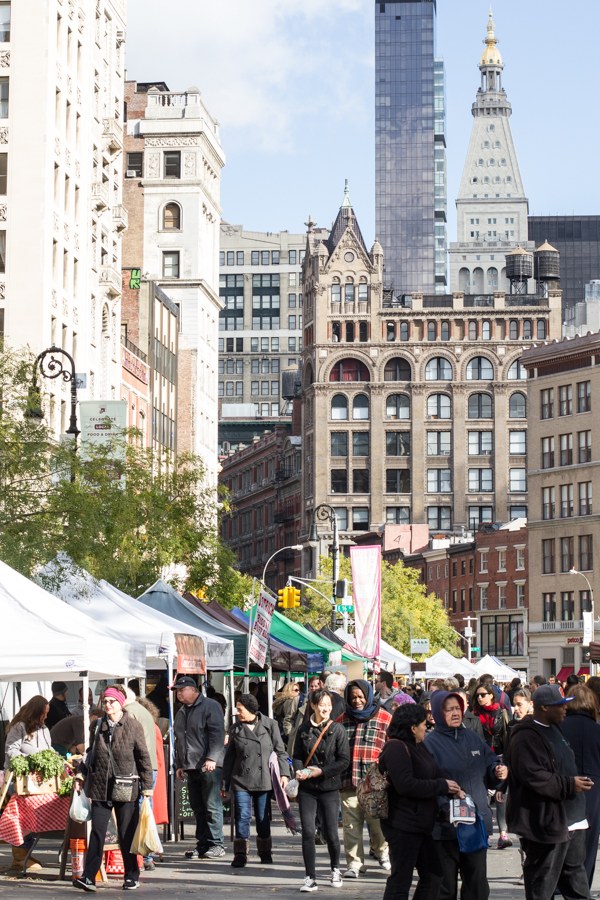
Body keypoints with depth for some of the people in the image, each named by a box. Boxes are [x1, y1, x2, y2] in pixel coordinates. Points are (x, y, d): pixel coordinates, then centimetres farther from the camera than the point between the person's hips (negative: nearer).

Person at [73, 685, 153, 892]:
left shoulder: (133, 727, -4)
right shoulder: (98, 726, 8)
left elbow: (143, 757, -2)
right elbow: (91, 753, 20)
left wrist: (147, 785, -4)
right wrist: (81, 773, 9)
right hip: (100, 788, 3)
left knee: (126, 834, 6)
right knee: (97, 833, -2)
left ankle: (132, 877, 18)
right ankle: (88, 877, -3)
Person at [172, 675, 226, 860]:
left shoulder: (210, 706, -4)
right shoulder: (181, 713, 21)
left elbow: (217, 733, -13)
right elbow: (179, 740, 27)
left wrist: (212, 758, -21)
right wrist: (179, 764, 21)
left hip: (209, 766, -8)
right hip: (190, 767, 8)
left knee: (212, 806, -7)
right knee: (198, 808, 8)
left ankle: (216, 844, -4)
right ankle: (203, 844, 13)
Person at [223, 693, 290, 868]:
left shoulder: (270, 725, -1)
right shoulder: (236, 728, 5)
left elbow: (280, 751, 3)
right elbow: (229, 757, 9)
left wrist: (284, 773, -7)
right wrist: (225, 783, 8)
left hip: (264, 780, -1)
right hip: (241, 781, 1)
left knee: (263, 818, 9)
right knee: (242, 817, -6)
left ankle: (265, 852, 24)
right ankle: (240, 855, -2)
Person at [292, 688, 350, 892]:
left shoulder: (337, 729, -4)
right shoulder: (304, 729, 3)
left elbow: (344, 760, -6)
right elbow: (297, 755, 9)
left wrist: (321, 771, -13)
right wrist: (299, 770, -11)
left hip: (329, 787, -2)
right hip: (307, 788, 2)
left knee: (330, 832, 3)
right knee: (308, 832, -4)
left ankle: (335, 869, 29)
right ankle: (310, 878, 3)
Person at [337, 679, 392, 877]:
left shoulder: (384, 718, 4)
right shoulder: (342, 721, 14)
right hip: (348, 780, 3)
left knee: (377, 820, -2)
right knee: (351, 824, 2)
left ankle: (382, 850, 26)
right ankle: (354, 862, 11)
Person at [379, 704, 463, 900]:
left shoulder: (419, 747, 14)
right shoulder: (396, 748, -16)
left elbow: (435, 774, 13)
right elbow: (405, 785, -24)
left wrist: (451, 787, -7)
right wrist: (442, 786, -17)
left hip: (421, 824, 10)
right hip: (403, 825, -10)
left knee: (432, 875, 15)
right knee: (400, 880, -3)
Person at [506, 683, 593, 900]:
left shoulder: (553, 730, 15)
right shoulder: (526, 737, -18)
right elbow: (534, 777, -27)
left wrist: (577, 781, 16)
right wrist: (570, 784, -22)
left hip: (569, 819, 10)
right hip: (546, 821, -10)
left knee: (575, 872, 18)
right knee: (542, 882, -1)